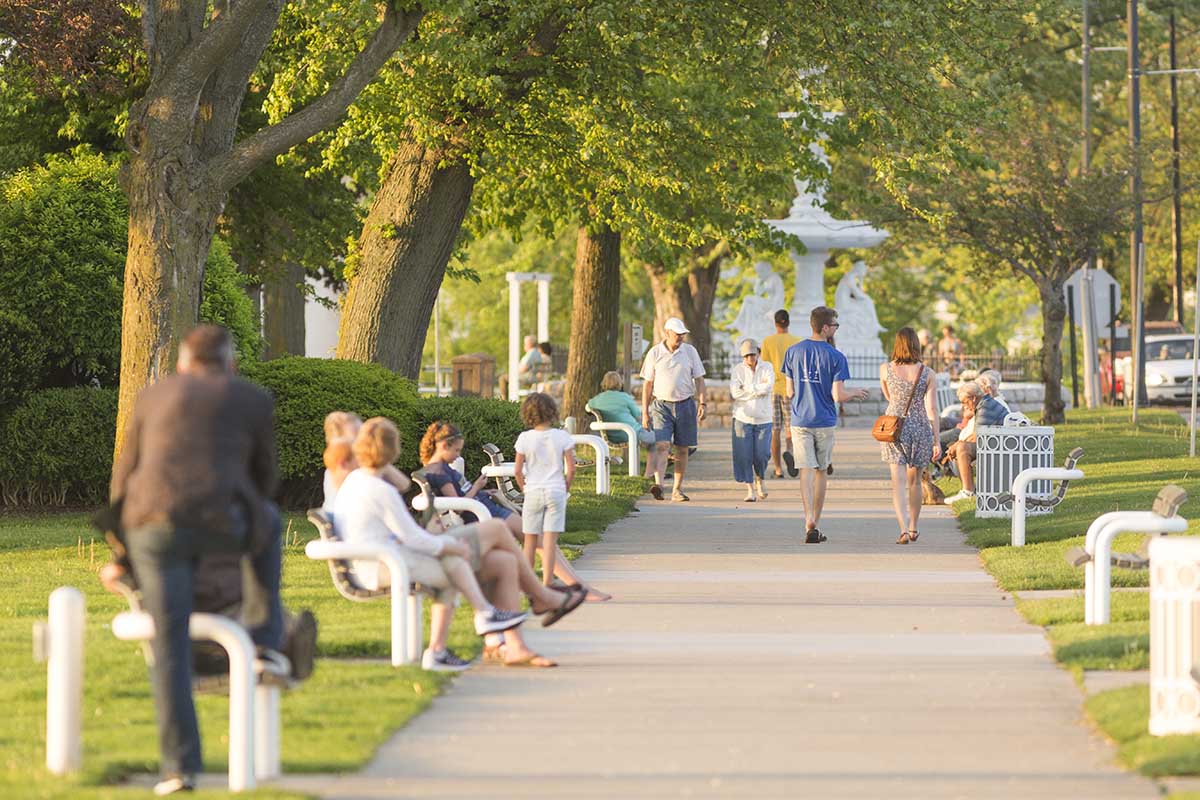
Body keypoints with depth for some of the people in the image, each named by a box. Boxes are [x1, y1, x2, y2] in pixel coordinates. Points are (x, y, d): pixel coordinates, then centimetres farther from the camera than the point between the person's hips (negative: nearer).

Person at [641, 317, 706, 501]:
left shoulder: (690, 351, 5)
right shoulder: (654, 353, 1)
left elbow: (699, 380, 8)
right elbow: (647, 384, 4)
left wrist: (702, 403, -3)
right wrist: (645, 412, 0)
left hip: (685, 405, 2)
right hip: (661, 405, -2)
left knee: (682, 450, 5)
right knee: (662, 445, -17)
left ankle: (677, 490, 12)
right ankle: (658, 484, -29)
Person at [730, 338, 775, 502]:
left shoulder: (767, 367, 4)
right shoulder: (738, 370, 2)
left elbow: (769, 387, -12)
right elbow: (735, 392, -12)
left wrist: (747, 388, -10)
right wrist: (758, 389, -10)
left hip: (763, 418, 0)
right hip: (743, 418, 0)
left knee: (761, 454, -5)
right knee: (744, 455, -5)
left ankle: (759, 481, 22)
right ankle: (750, 488, 4)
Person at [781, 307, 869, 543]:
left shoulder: (793, 352, 2)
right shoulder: (835, 357, -8)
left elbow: (790, 392, 5)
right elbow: (838, 396, -11)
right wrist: (855, 393, 9)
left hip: (800, 421, 1)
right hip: (824, 421, -1)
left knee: (806, 470, -4)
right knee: (821, 472, 12)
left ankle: (810, 520, -22)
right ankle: (815, 522, 16)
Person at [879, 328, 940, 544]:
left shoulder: (886, 369, -3)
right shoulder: (927, 374, -6)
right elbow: (932, 409, -6)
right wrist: (937, 441, -3)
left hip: (894, 427, -1)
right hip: (920, 428, 1)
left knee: (898, 482, -4)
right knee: (914, 480, 18)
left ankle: (904, 529, -20)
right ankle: (913, 528, 29)